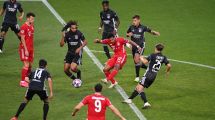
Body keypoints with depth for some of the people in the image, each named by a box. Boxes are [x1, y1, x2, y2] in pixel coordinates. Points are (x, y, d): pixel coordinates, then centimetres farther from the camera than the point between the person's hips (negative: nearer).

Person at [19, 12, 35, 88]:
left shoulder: (32, 26, 11)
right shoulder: (24, 27, -14)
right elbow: (22, 39, -15)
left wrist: (32, 50, 15)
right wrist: (26, 50, -19)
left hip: (30, 49, 8)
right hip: (25, 48, -8)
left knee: (30, 65, 8)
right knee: (26, 65, -11)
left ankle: (27, 80, 17)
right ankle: (22, 82, -7)